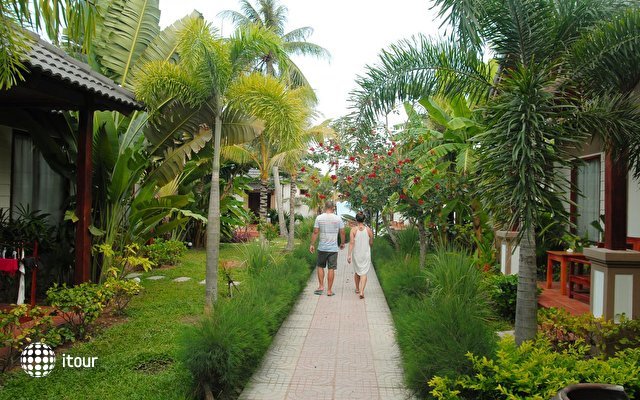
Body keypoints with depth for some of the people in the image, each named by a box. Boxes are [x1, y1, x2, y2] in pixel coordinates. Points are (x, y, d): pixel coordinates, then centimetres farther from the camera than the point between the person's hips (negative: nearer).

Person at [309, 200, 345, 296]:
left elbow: (315, 232, -4)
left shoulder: (319, 218, -3)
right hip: (333, 248, 0)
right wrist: (342, 243, 17)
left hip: (322, 248, 0)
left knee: (320, 266, 17)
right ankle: (329, 290, 7)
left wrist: (312, 244, 3)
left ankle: (321, 286, 13)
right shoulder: (338, 218, -2)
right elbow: (342, 232, 2)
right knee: (331, 269, 4)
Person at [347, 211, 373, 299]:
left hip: (356, 254, 1)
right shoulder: (369, 230, -7)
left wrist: (349, 255, -15)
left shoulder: (353, 230, -11)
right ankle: (362, 291, -15)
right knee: (364, 273, 0)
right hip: (366, 254, -1)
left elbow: (351, 243, -16)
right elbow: (371, 243, 1)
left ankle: (357, 289, 35)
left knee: (356, 271, 20)